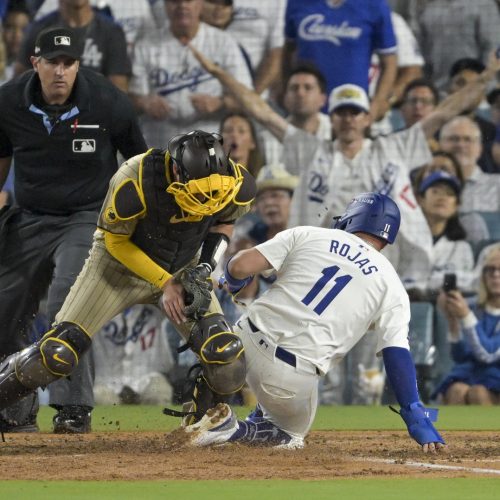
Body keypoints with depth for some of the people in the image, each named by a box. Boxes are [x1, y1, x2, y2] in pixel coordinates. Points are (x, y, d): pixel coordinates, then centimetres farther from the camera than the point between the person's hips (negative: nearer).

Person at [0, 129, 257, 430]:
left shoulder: (236, 186, -24)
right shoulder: (135, 182, -35)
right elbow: (115, 240, -17)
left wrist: (206, 267, -17)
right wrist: (164, 283, -23)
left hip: (182, 270, 3)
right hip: (122, 260, -3)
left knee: (227, 358, -14)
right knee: (57, 354, -16)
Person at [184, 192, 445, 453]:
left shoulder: (307, 235, 8)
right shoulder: (392, 286, 8)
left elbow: (241, 265, 0)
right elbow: (397, 354, -1)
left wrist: (233, 281, 24)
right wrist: (417, 420, -1)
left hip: (245, 342, 2)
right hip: (294, 379, -2)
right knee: (291, 433, 27)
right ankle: (234, 430, -4)